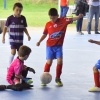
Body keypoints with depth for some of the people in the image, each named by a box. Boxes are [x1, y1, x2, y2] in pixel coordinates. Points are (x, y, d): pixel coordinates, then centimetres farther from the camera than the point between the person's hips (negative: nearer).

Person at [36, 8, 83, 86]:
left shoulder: (63, 20, -6)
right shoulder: (48, 24, -1)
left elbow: (71, 19, -19)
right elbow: (45, 34, 9)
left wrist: (79, 17, -36)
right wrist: (39, 41, 0)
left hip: (59, 46, 0)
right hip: (50, 46, 0)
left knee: (60, 61, -8)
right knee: (49, 62, -3)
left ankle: (58, 78, 9)